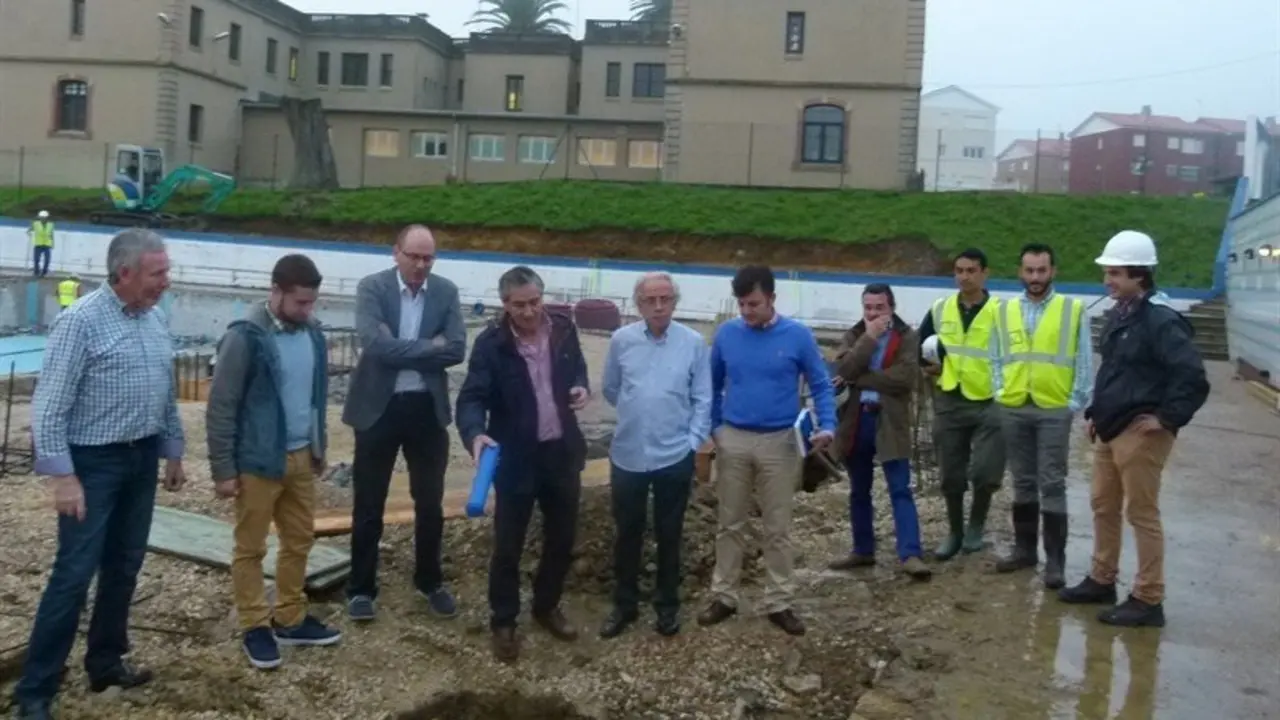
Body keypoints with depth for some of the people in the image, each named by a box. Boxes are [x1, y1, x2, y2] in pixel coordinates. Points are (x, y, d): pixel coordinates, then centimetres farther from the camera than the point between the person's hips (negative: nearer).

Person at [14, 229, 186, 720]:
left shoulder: (155, 319, 6)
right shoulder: (81, 321, -15)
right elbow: (49, 406, -16)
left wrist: (172, 450, 17)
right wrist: (62, 476, -19)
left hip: (141, 459, 7)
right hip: (94, 462, -7)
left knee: (124, 567, 14)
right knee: (75, 572, -4)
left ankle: (106, 661, 28)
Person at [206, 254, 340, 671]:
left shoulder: (312, 335, 4)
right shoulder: (245, 338, -16)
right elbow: (221, 408, -13)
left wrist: (319, 448, 17)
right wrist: (223, 469, -13)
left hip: (301, 458, 7)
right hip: (257, 463, -6)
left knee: (300, 541, 15)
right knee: (251, 548, 7)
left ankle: (290, 620, 29)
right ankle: (255, 628, 20)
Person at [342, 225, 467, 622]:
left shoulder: (447, 292, 1)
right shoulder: (372, 288, -8)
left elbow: (456, 350, -10)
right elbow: (375, 344, -22)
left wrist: (402, 350, -15)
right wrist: (429, 346, -16)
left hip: (427, 408, 3)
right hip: (378, 407, -2)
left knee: (430, 503, 13)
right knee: (369, 504, 8)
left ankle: (430, 581, 31)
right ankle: (361, 588, 22)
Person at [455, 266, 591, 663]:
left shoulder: (563, 328, -3)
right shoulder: (491, 343, -16)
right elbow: (472, 397, -19)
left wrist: (582, 388, -8)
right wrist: (475, 433, -39)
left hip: (563, 450, 4)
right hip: (515, 456, -4)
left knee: (562, 537, 16)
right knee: (508, 544, 5)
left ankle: (547, 606, 38)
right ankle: (503, 622, 25)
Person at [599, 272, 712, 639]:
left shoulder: (694, 342, -7)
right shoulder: (621, 340, -4)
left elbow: (703, 399, -3)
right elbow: (610, 390, 10)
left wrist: (693, 441, -7)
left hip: (675, 457, -1)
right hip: (627, 455, 1)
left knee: (669, 535, 12)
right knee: (627, 534, 13)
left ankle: (667, 604, 28)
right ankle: (624, 604, 28)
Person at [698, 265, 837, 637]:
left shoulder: (798, 336, -7)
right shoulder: (726, 334, -2)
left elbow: (821, 385, -2)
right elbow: (713, 384, 10)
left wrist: (827, 426, -16)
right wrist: (711, 426, 2)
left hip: (779, 442, -1)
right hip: (732, 440, 2)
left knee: (778, 528, 7)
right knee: (730, 524, 11)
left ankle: (779, 603, 18)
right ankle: (724, 597, 22)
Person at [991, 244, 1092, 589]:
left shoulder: (1073, 310, -1)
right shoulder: (1005, 310, 7)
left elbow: (1084, 362, -2)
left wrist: (1075, 404, -7)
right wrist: (1000, 394, 1)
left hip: (1054, 411, -3)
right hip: (1014, 410, 3)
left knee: (1052, 486, -2)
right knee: (1023, 483, 13)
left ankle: (1055, 560, 5)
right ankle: (1025, 549, 23)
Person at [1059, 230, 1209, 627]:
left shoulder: (1161, 320, -19)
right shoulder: (1120, 314, 11)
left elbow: (1193, 379, -24)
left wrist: (1166, 419, -18)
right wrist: (1095, 413, 17)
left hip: (1140, 434, -9)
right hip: (1111, 430, 10)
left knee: (1142, 514, -1)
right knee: (1103, 506, 17)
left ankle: (1148, 601, 9)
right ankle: (1102, 580, 31)